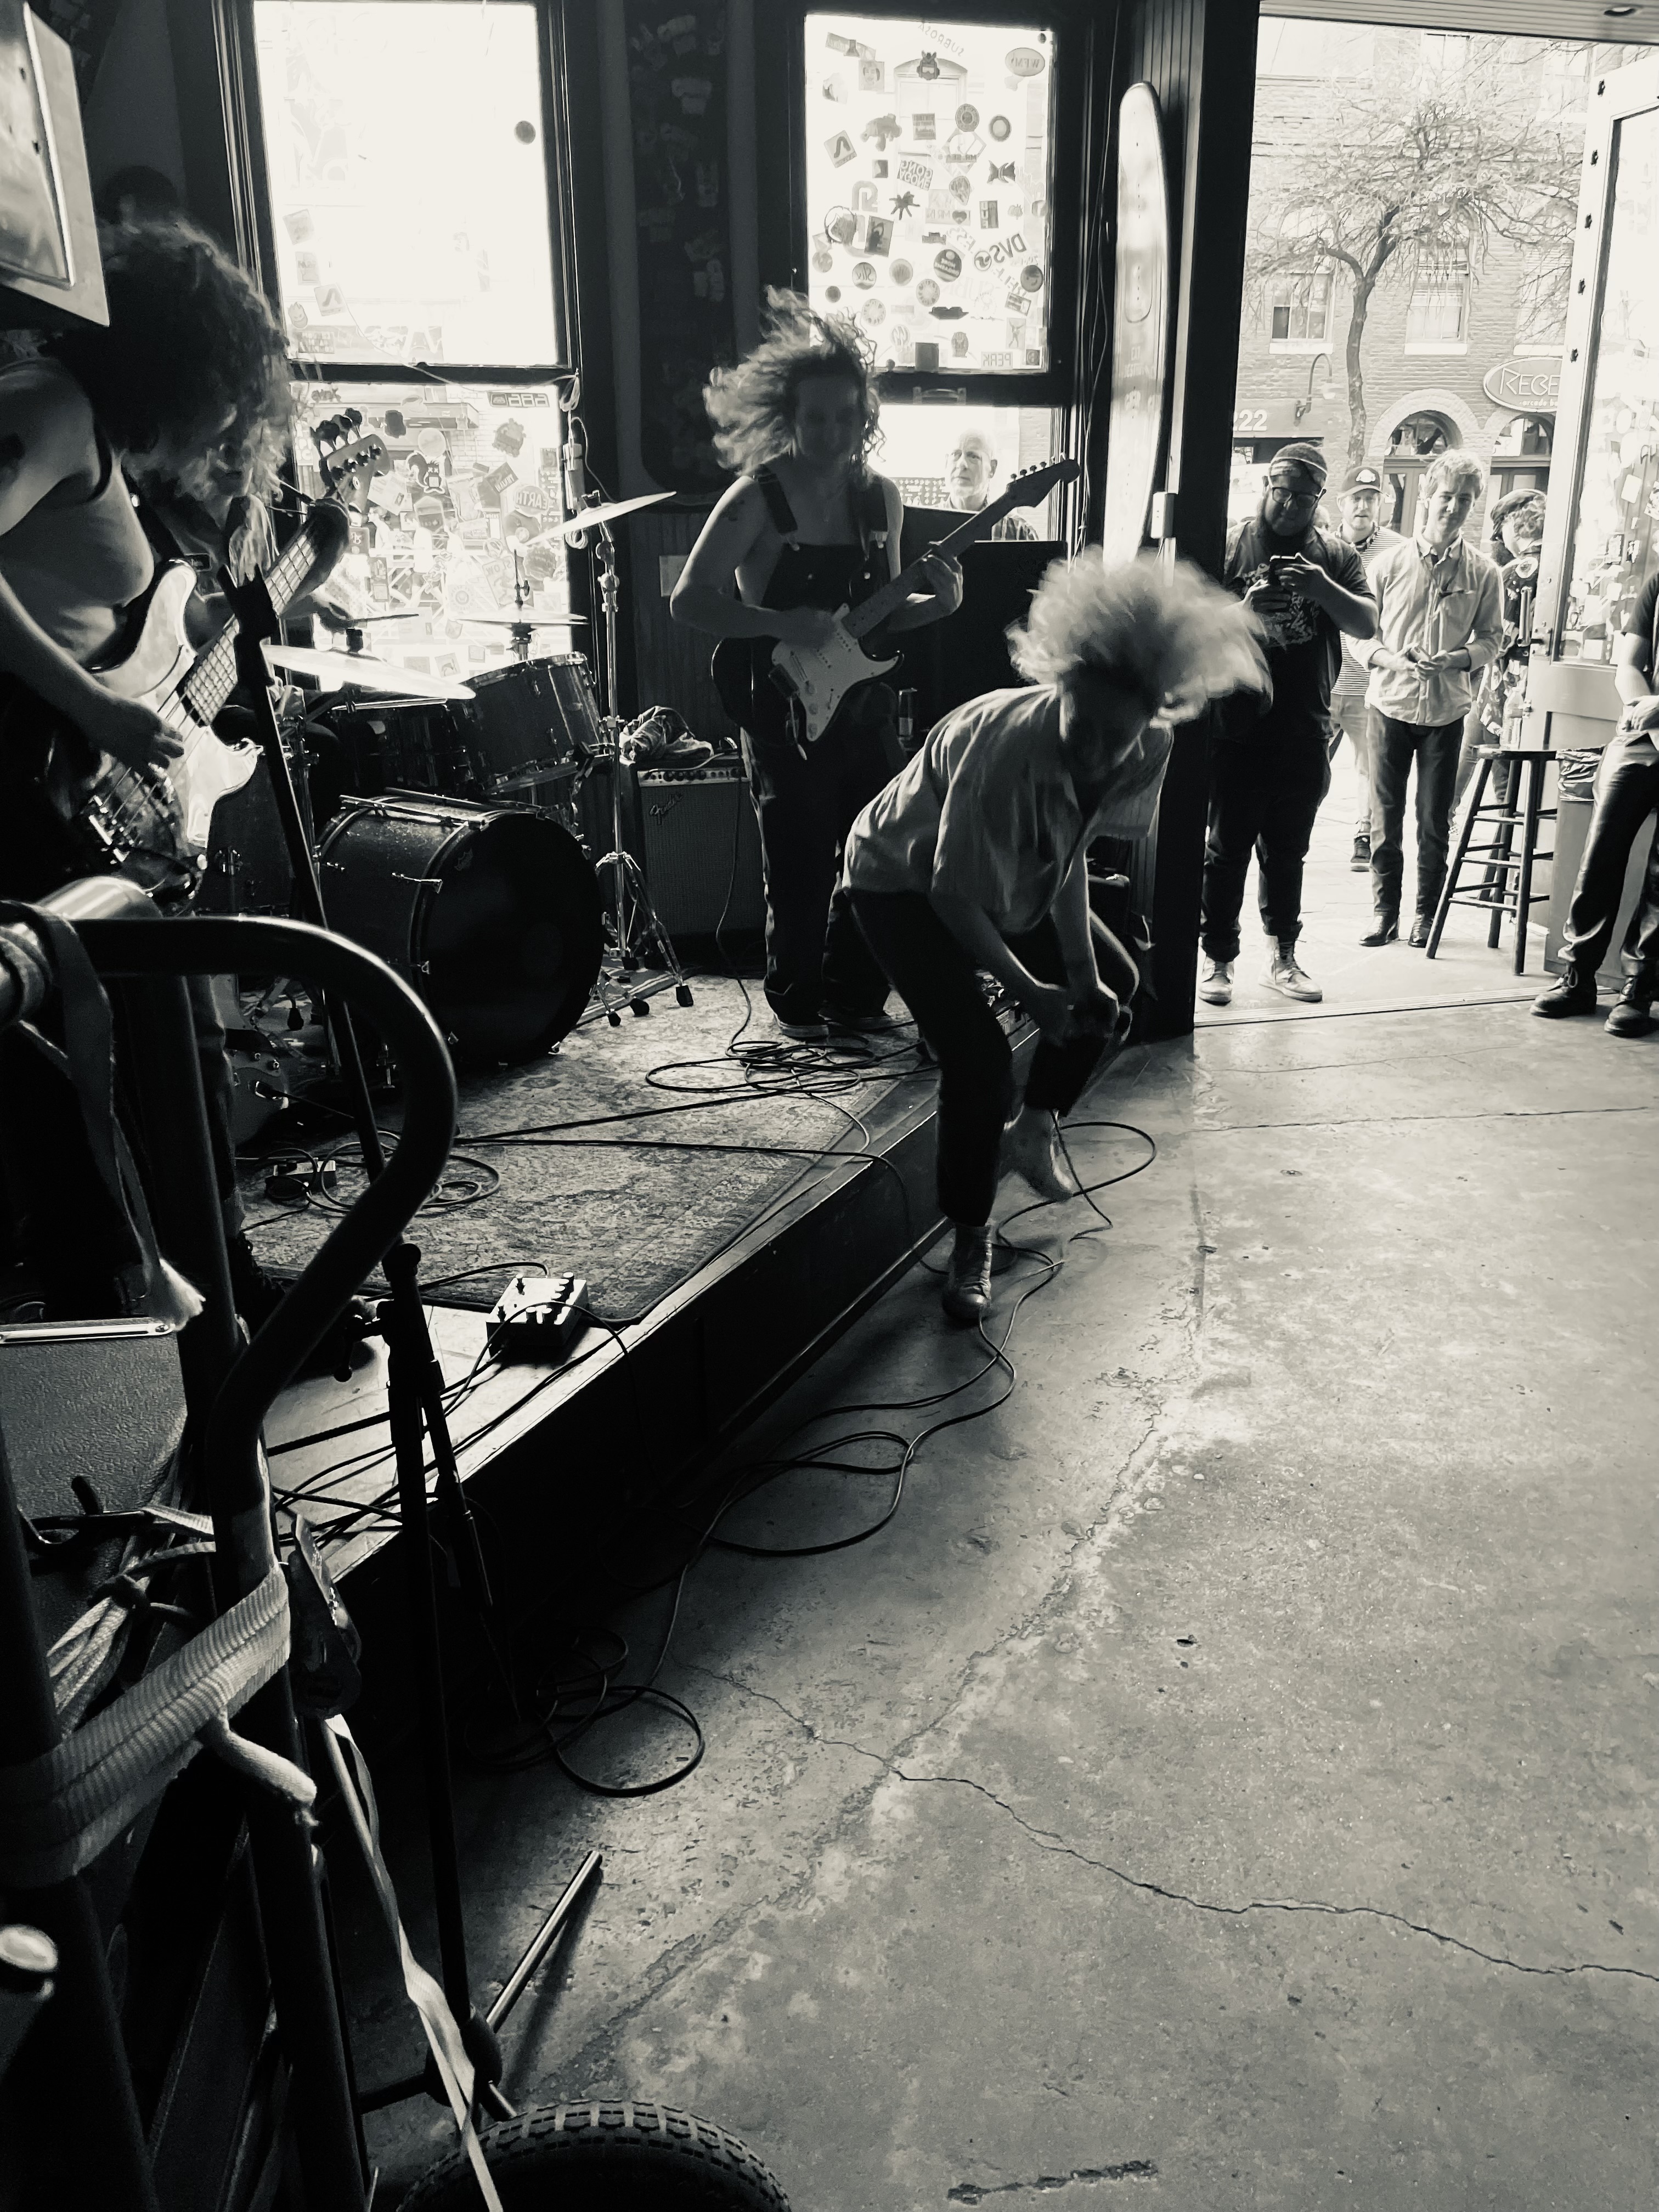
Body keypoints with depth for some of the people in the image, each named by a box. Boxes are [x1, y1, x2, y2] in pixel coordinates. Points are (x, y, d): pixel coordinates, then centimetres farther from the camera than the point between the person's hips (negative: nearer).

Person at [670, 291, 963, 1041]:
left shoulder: (881, 497, 7)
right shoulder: (756, 499, -10)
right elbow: (688, 600, -15)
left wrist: (935, 603, -5)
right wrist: (784, 627, -24)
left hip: (867, 711, 5)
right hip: (787, 718, -5)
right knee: (802, 878, -2)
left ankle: (855, 995, 27)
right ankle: (797, 1003, 20)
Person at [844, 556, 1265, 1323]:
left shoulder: (1147, 750, -20)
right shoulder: (1006, 747, -40)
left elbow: (1070, 851, -7)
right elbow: (955, 896, -29)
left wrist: (1081, 967, -14)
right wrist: (1030, 991, -28)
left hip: (1011, 879, 7)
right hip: (903, 881, -7)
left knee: (1110, 984, 15)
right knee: (978, 1059, -20)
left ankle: (1036, 1125, 35)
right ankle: (970, 1241, 1)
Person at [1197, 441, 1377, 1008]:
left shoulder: (1337, 556, 8)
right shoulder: (1230, 546, 0)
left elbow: (1367, 625, -3)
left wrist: (1322, 588, -19)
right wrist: (1245, 610, -24)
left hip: (1305, 733, 3)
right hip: (1237, 732, -3)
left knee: (1287, 852, 13)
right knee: (1227, 850, 2)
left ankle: (1283, 957, 22)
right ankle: (1218, 960, 10)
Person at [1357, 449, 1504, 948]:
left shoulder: (1483, 573, 2)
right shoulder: (1390, 563, 1)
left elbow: (1492, 639, 7)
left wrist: (1457, 658, -13)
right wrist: (1391, 659, -16)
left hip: (1447, 710, 0)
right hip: (1392, 703, 0)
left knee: (1435, 818, 4)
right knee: (1386, 813, 2)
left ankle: (1427, 912, 16)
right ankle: (1385, 911, 12)